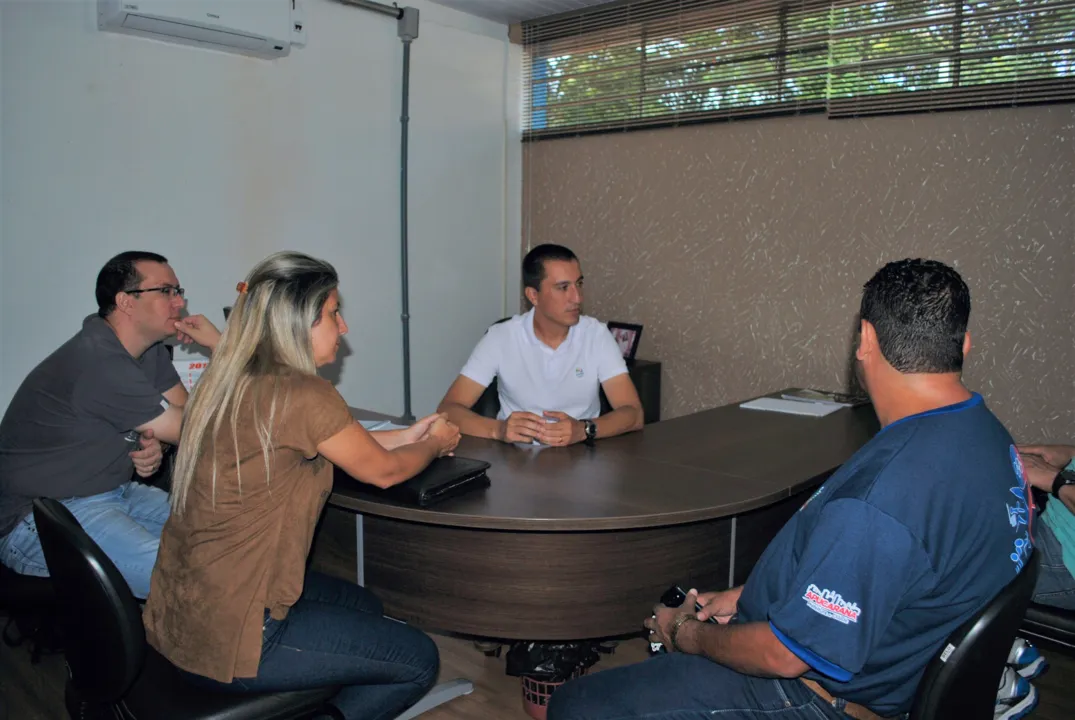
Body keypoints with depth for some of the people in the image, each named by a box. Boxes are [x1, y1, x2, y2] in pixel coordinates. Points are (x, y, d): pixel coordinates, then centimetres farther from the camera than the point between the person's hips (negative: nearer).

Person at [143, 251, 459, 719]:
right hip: (227, 642, -9)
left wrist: (406, 436, 20)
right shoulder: (302, 395, -23)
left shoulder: (226, 382, 4)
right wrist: (435, 443, 12)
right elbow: (382, 472, -8)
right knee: (418, 662, 5)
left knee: (364, 606, 26)